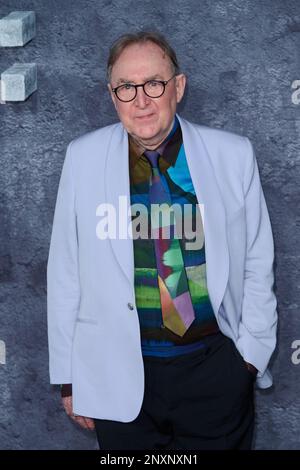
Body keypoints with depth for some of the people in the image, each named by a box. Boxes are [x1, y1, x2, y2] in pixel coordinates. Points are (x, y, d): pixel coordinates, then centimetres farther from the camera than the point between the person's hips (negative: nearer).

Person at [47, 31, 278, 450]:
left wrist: (251, 355, 1)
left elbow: (257, 265, 2)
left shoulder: (234, 155, -4)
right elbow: (65, 270, 0)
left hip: (216, 367, 0)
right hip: (120, 372, 0)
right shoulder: (83, 158, -4)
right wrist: (68, 376, 2)